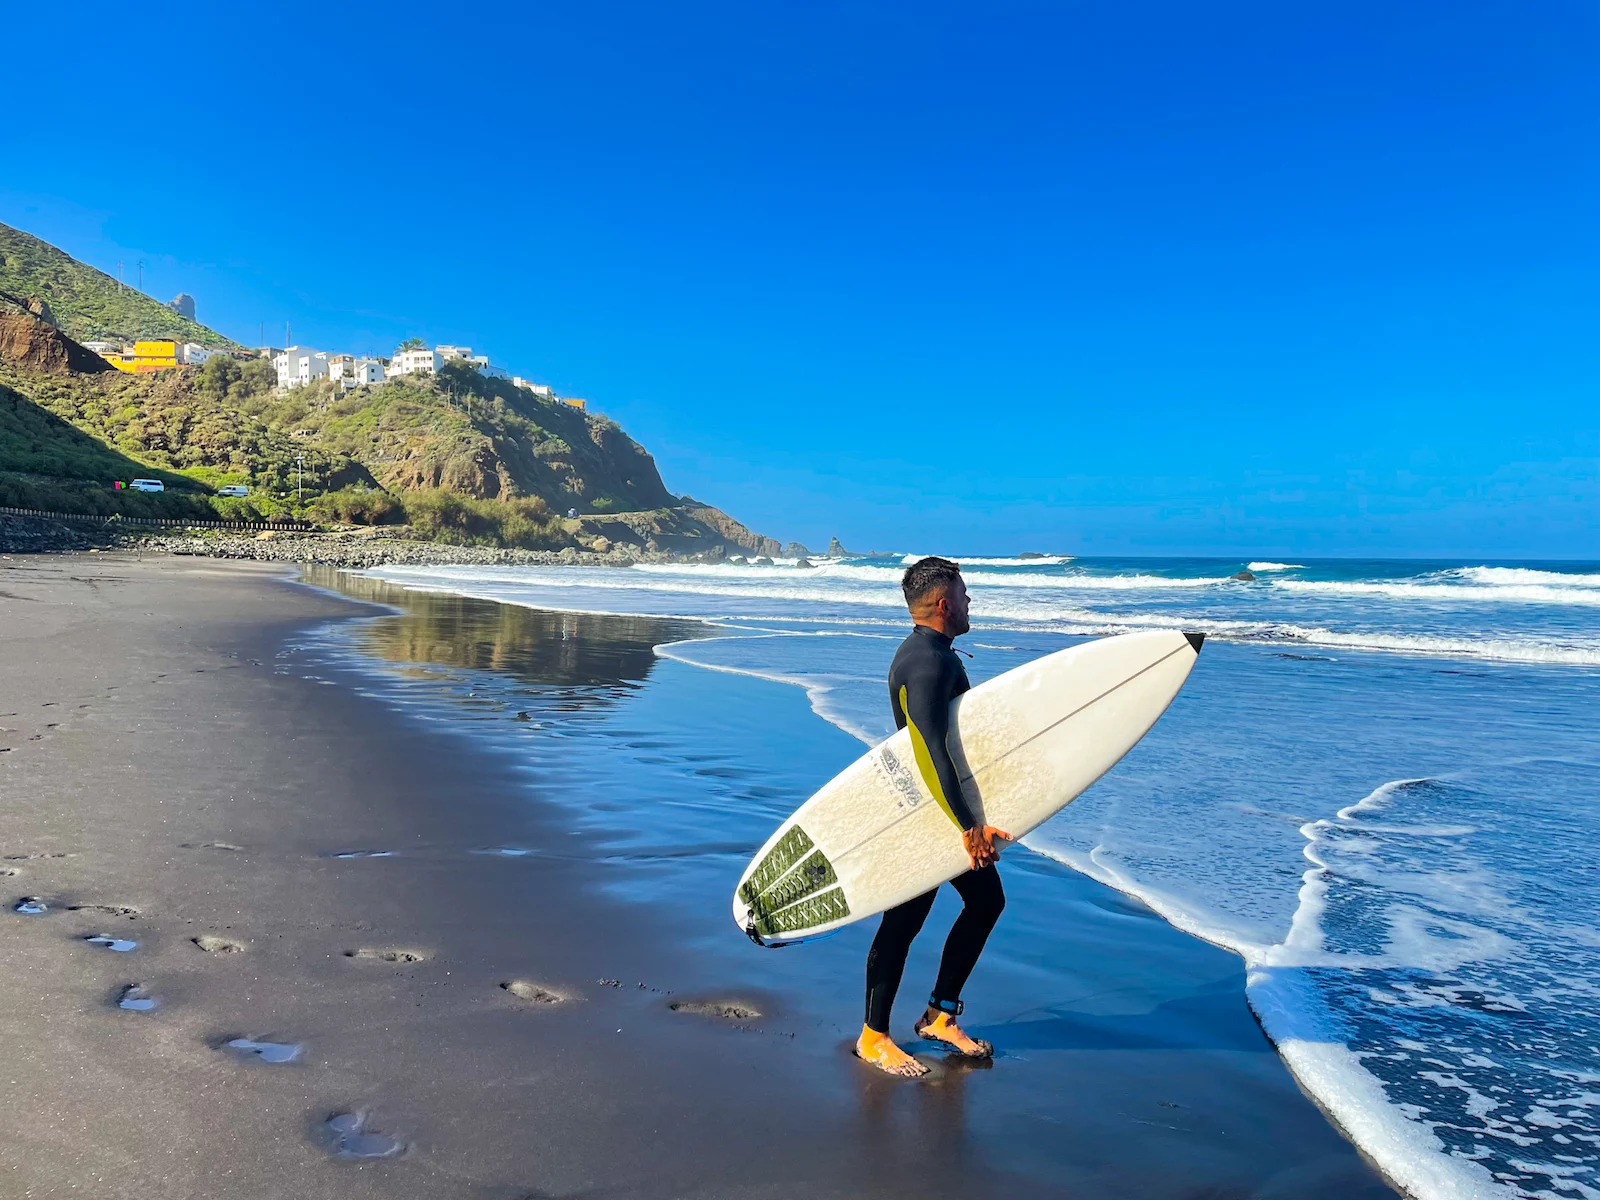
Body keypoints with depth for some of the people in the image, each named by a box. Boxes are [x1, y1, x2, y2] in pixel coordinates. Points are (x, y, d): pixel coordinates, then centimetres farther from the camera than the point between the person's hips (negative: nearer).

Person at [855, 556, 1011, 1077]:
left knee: (986, 900, 14)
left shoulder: (932, 654, 14)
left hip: (946, 809, 11)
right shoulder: (927, 662, -21)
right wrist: (968, 825, -28)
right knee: (904, 921, -1)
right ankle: (874, 1037, 14)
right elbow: (929, 751, -28)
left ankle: (939, 1015, 25)